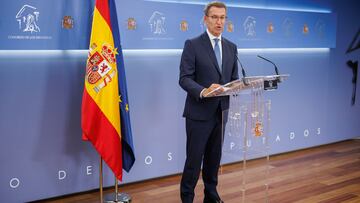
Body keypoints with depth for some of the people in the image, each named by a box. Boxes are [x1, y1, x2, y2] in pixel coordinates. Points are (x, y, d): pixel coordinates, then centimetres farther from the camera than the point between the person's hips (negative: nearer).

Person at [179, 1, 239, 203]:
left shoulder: (231, 47, 11)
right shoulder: (193, 44, -7)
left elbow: (234, 79, 13)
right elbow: (184, 78, -13)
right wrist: (203, 91, -31)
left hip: (221, 111, 5)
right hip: (199, 111, -5)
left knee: (214, 157, 15)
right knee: (194, 159, 0)